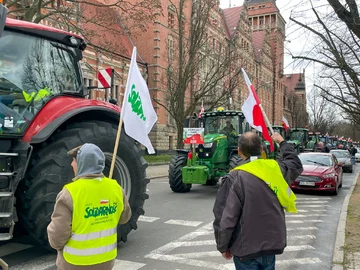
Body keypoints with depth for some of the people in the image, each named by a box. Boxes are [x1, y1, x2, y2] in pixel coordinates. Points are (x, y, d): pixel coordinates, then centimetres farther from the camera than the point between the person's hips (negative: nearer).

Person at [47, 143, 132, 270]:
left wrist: (57, 244, 0)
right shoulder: (115, 188, -8)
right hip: (106, 259, 4)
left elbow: (58, 234, -21)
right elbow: (124, 218, 8)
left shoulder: (70, 193, -23)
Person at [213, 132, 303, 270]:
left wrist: (223, 246, -5)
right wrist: (282, 142, 33)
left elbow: (225, 218, -20)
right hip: (272, 243, 5)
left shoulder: (235, 178, -20)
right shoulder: (276, 168, -4)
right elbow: (296, 165, 21)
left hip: (246, 248, -5)